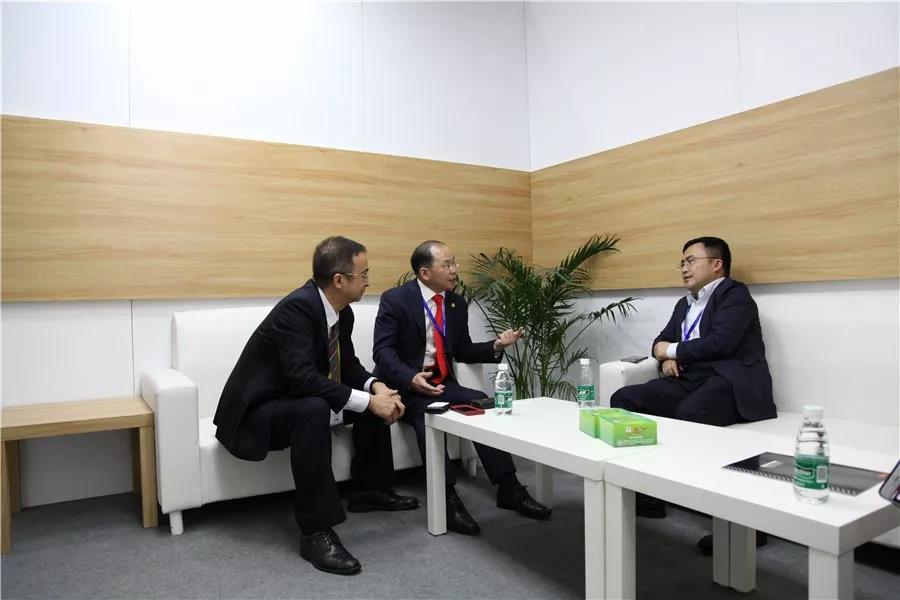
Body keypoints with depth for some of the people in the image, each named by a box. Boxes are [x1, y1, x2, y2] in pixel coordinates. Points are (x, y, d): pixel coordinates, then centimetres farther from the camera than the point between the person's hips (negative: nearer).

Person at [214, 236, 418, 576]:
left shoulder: (342, 311, -2)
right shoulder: (297, 307, -28)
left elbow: (348, 366, 6)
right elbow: (303, 378, -36)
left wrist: (377, 387, -14)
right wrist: (368, 401, -33)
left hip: (299, 401, 9)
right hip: (257, 411, -9)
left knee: (376, 396, 2)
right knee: (314, 409, -37)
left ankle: (370, 490, 16)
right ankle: (315, 531, -28)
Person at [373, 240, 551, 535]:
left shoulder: (457, 304, 8)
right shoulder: (395, 299, -10)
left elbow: (462, 352, 14)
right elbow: (383, 351, -17)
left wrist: (496, 345, -4)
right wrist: (411, 378, -36)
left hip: (443, 384, 5)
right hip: (405, 386, -5)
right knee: (428, 415, -35)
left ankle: (508, 488, -13)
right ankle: (448, 498, -28)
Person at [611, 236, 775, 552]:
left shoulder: (734, 294, -1)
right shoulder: (684, 304, 25)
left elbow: (721, 342, -16)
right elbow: (662, 341, 28)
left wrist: (672, 350, -4)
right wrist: (666, 358, 3)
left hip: (729, 381, -8)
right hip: (691, 380, 8)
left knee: (687, 415, -38)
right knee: (623, 399, -11)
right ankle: (645, 492, -6)